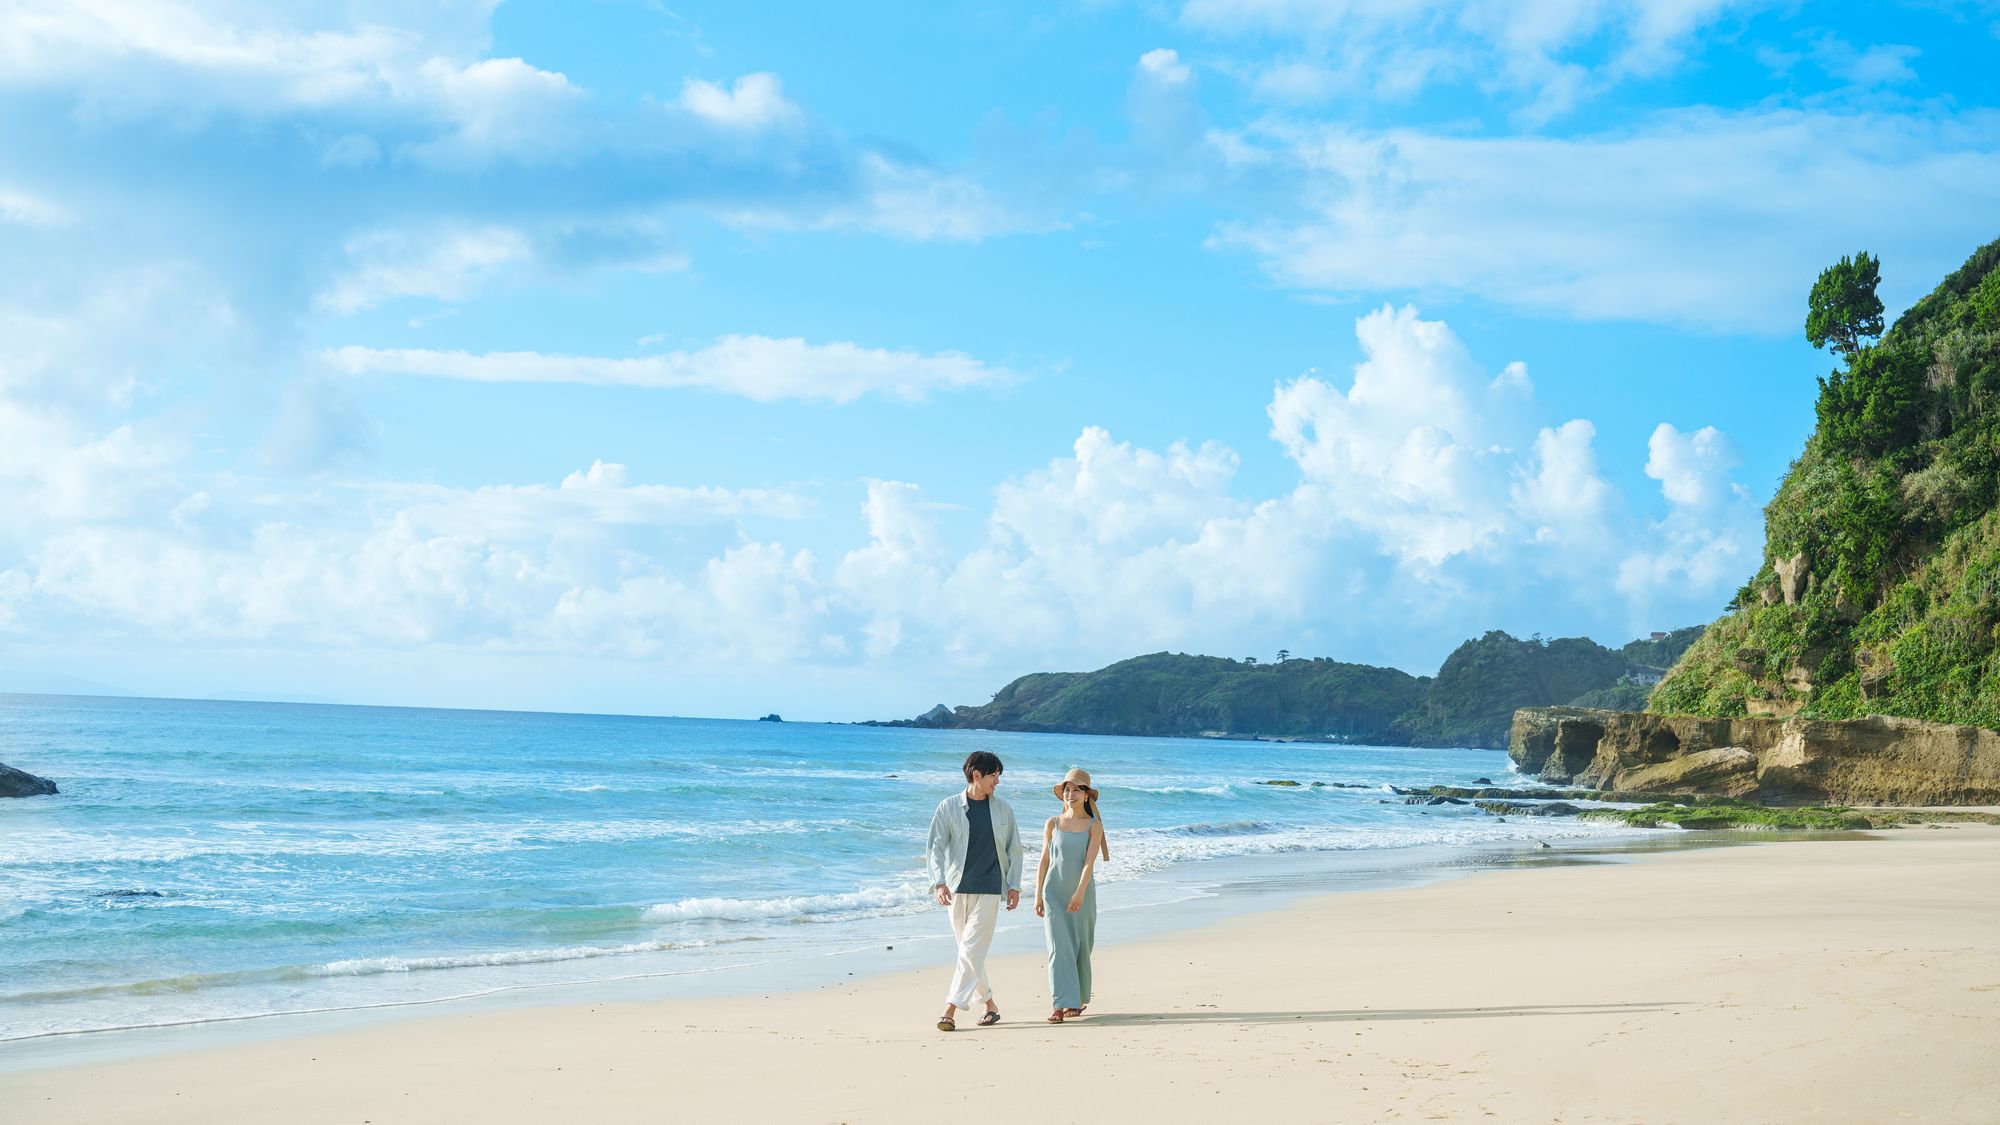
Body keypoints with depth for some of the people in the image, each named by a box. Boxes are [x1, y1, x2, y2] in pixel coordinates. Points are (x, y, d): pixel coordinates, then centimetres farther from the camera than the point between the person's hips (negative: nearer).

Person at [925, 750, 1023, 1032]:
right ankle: (990, 1005, 22)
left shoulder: (1003, 809, 7)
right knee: (969, 951, 7)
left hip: (988, 890, -1)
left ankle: (950, 1010, -15)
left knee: (971, 950, -11)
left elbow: (1014, 849, 13)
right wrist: (939, 882, -15)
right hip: (957, 889, 1)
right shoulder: (949, 807, 1)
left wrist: (1014, 885, 4)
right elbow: (935, 847, -2)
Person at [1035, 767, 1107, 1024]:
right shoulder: (1052, 824, 7)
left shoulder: (1093, 825, 1)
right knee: (1058, 947, -10)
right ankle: (1063, 1004, -13)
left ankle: (1078, 999, 25)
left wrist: (1080, 892, -22)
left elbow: (1089, 862, -10)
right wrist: (1038, 896, 4)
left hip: (1082, 892, -1)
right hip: (1054, 892, 1)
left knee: (1080, 947, 6)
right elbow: (1044, 861, 9)